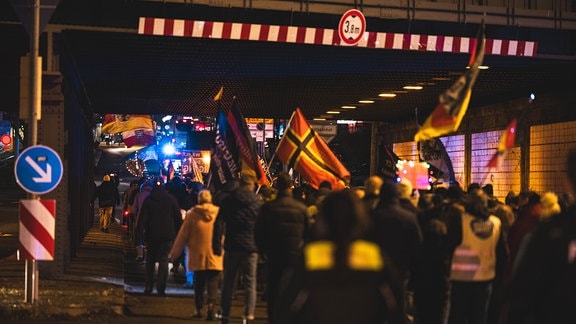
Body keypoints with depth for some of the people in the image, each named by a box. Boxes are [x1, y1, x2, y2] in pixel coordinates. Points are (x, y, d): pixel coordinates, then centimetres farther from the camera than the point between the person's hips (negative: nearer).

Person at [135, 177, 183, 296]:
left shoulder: (148, 199, -2)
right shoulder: (171, 199, -1)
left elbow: (142, 217, -4)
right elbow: (178, 217, 2)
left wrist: (140, 231, 1)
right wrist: (178, 232, 8)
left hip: (151, 234, 1)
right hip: (167, 235, -1)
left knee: (150, 261, 13)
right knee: (163, 261, 0)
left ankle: (148, 287, 13)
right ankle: (161, 288, -7)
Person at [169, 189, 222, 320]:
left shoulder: (192, 214, -2)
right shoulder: (219, 213, -1)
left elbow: (182, 236, 3)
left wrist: (173, 254, 11)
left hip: (198, 256, 1)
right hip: (215, 258, -1)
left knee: (199, 284, 13)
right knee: (213, 284, 0)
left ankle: (199, 310, 18)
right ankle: (211, 304, -22)